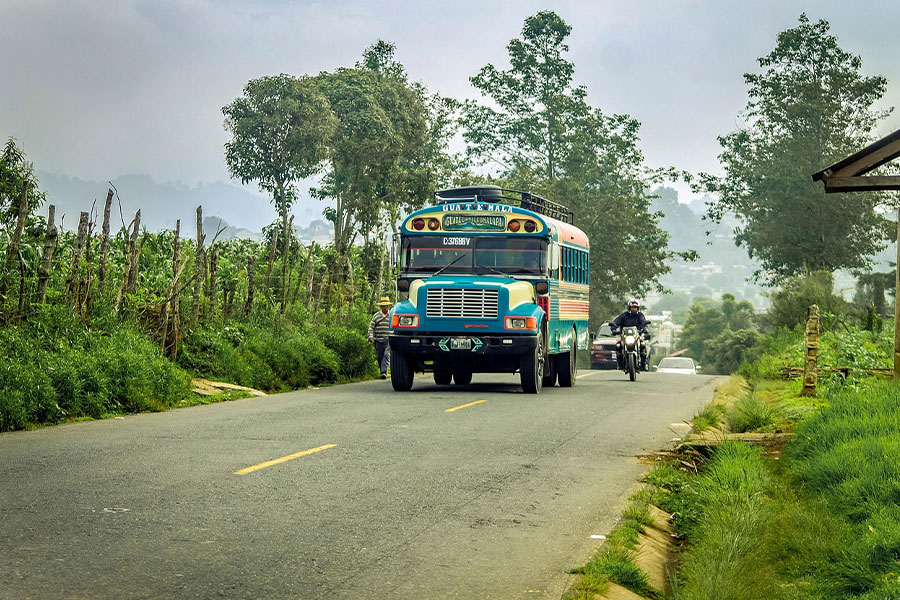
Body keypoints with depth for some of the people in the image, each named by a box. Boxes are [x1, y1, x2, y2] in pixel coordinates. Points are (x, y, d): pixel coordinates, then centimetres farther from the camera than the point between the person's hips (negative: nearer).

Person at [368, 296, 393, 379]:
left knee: (387, 355, -20)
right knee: (380, 358, 6)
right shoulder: (376, 316, 10)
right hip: (378, 341, 2)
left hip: (389, 340, -2)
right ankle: (382, 371, 20)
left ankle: (384, 372, -28)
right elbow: (371, 327, 6)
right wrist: (370, 336, -11)